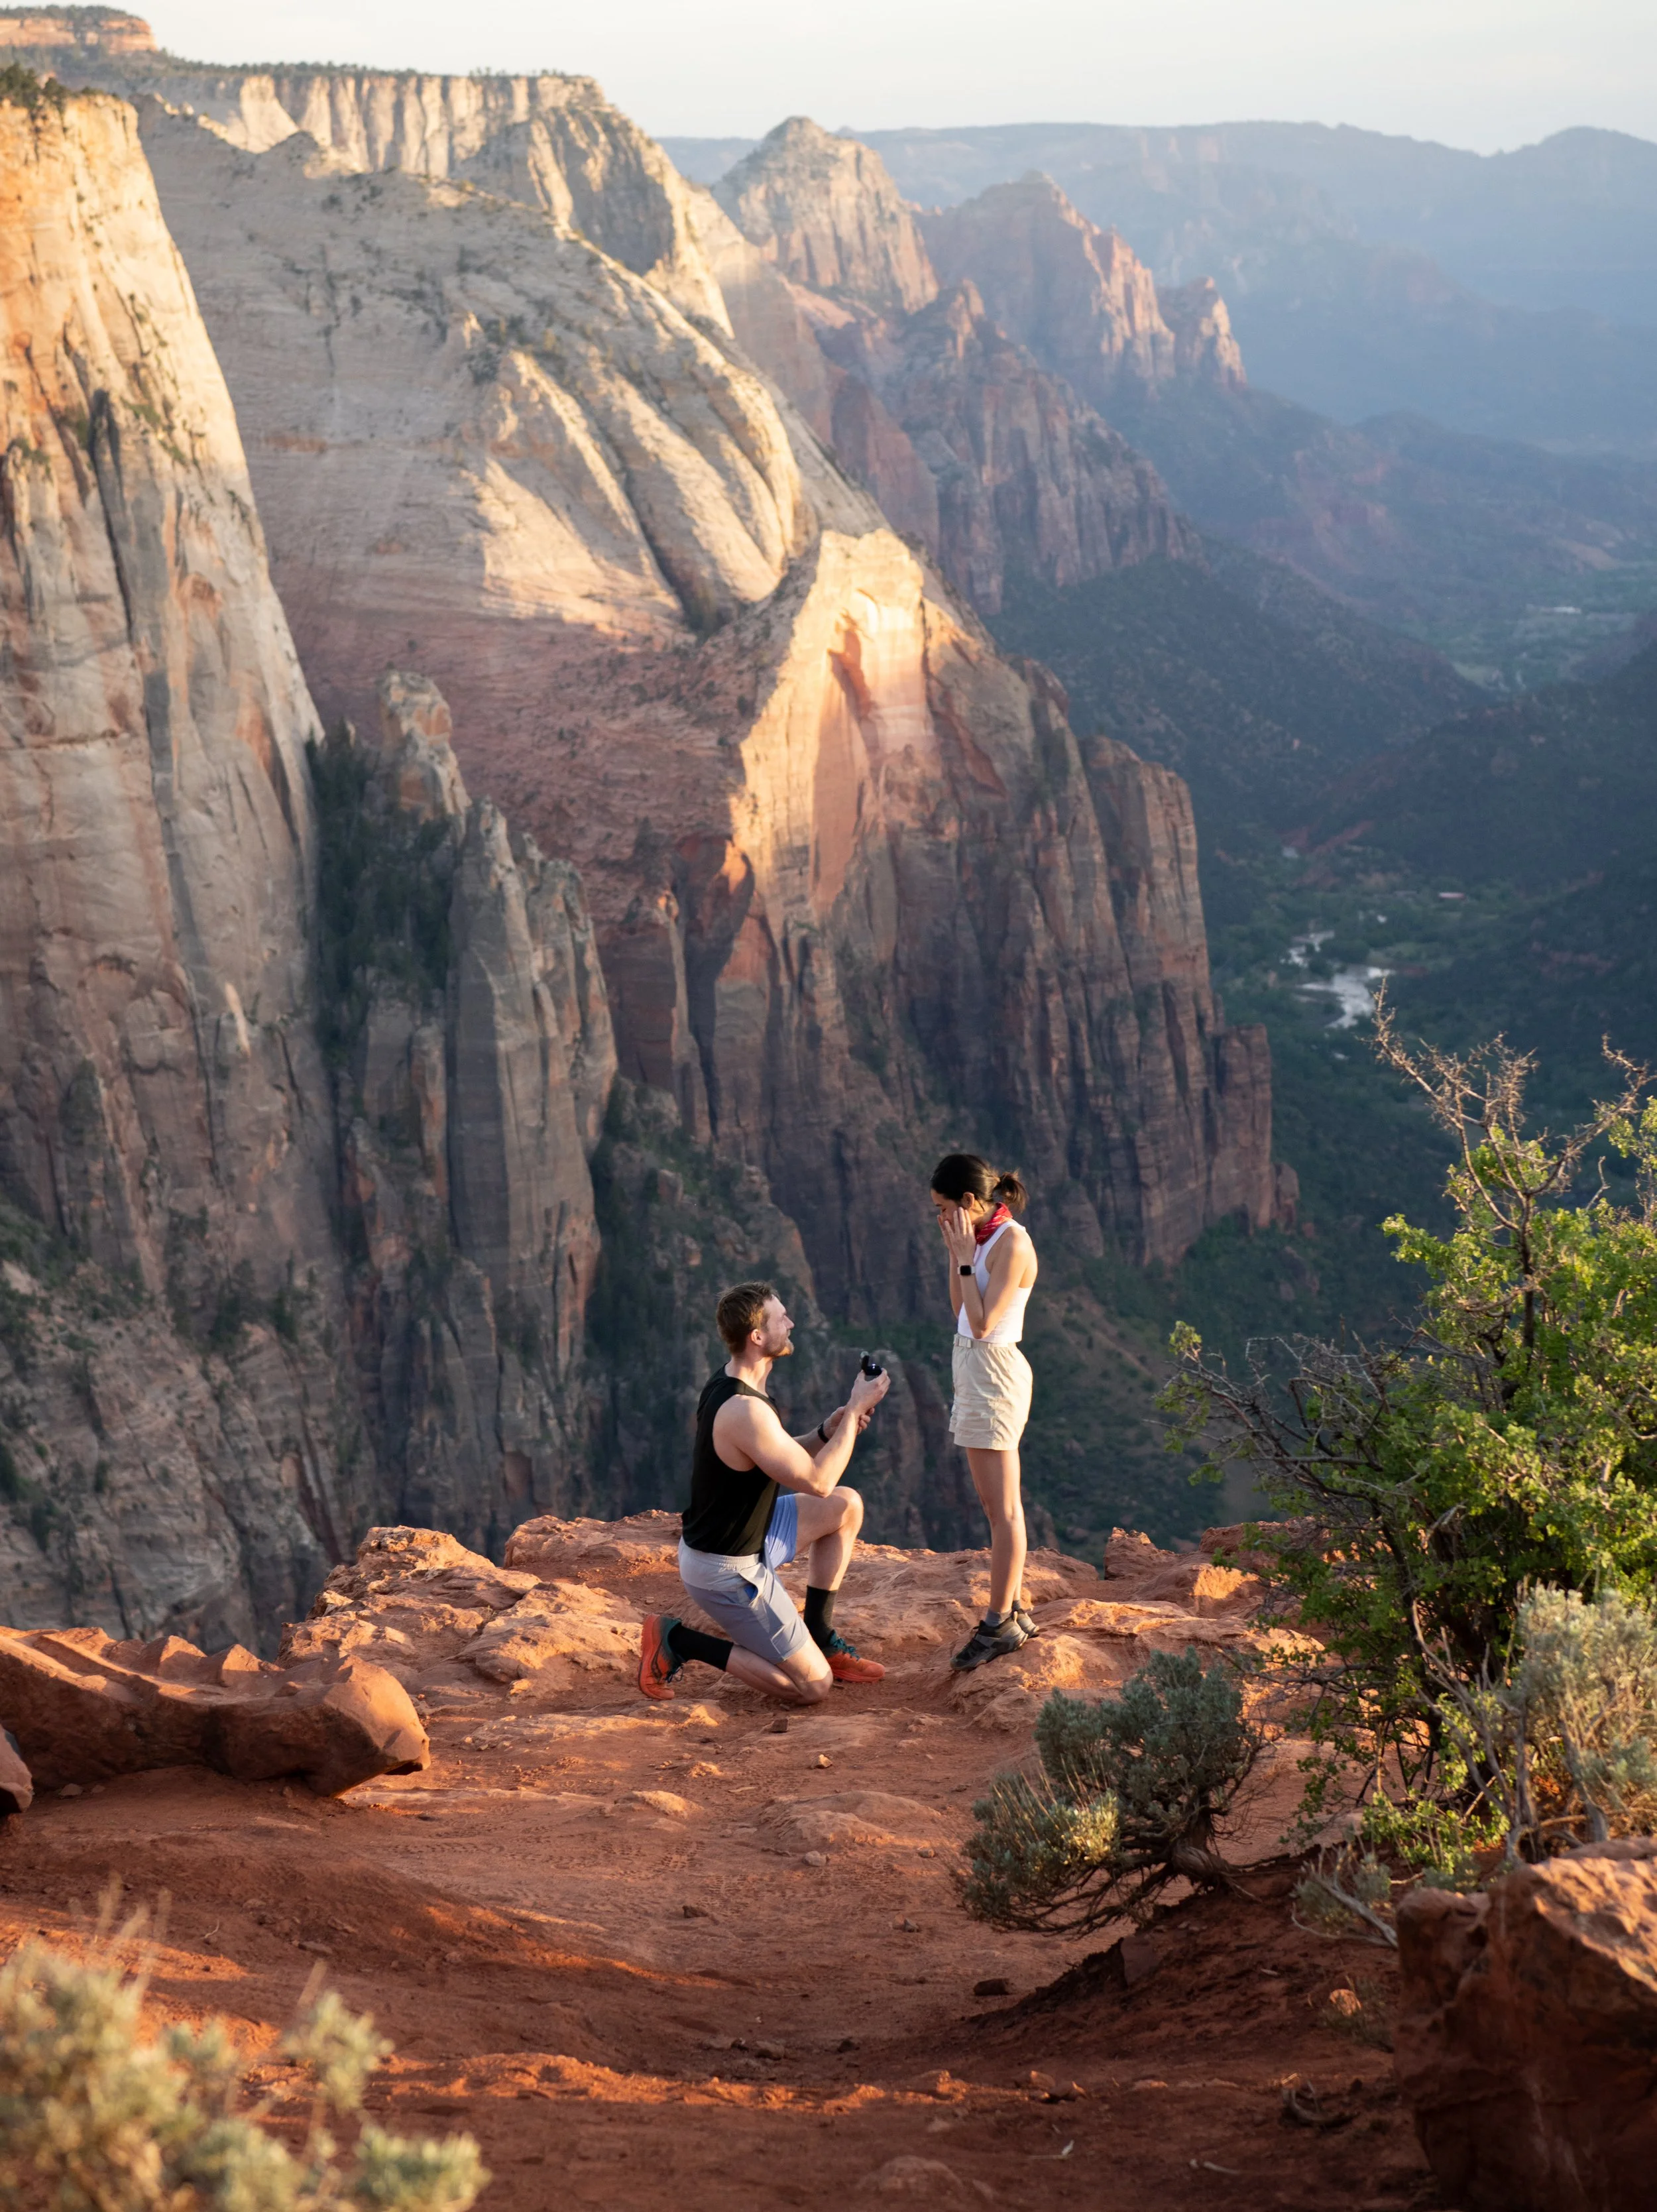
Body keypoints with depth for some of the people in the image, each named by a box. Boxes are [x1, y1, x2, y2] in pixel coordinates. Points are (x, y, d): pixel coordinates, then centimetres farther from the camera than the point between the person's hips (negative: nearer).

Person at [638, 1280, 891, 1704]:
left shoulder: (728, 1383, 3)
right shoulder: (745, 1410, -29)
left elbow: (784, 1462, 14)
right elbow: (816, 1482, -24)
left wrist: (827, 1431, -4)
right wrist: (855, 1410, -16)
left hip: (736, 1537, 10)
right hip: (727, 1572, -10)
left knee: (846, 1507, 16)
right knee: (814, 1686, -3)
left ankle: (820, 1639, 21)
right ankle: (676, 1641, 0)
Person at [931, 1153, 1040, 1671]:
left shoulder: (1012, 1244, -18)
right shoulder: (981, 1238, 9)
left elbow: (982, 1322, -22)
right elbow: (960, 1312, 13)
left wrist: (965, 1258, -18)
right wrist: (955, 1254, 6)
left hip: (995, 1371, -10)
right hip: (974, 1370, 10)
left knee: (1002, 1508, -5)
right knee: (997, 1505, 15)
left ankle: (1001, 1622, -1)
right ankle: (1013, 1612, 22)